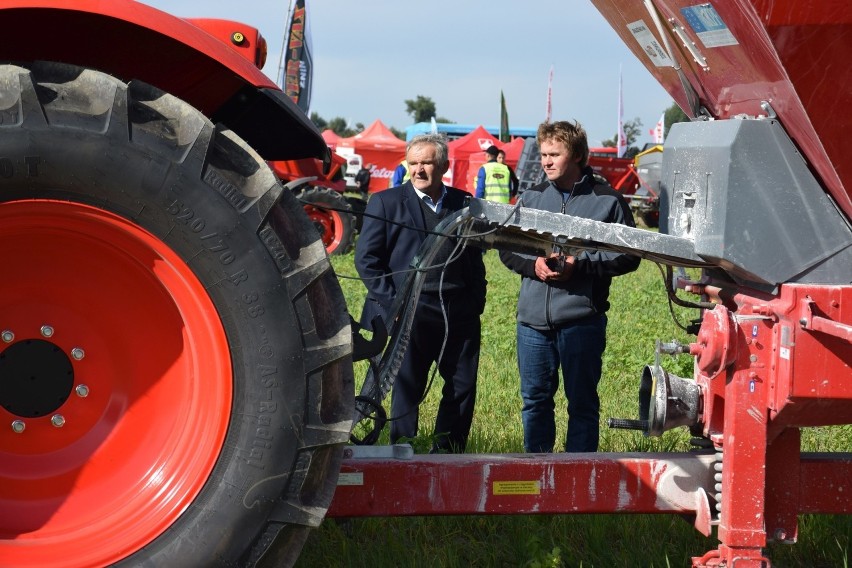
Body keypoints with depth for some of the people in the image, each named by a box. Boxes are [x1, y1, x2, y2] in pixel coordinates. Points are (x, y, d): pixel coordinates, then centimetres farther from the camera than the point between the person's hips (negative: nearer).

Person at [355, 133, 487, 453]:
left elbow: (475, 256, 17)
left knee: (463, 388, 7)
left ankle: (447, 455, 21)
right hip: (411, 314, -4)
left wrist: (476, 301, 6)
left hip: (460, 314, 4)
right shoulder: (386, 202, 1)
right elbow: (365, 258, -2)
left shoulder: (464, 203, 12)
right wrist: (391, 303, -9)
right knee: (407, 390, 2)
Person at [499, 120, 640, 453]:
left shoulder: (607, 200, -1)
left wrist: (579, 264, -14)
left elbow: (627, 256, -3)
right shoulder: (532, 197, 11)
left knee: (582, 402, 5)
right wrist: (532, 263, -7)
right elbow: (506, 248, 13)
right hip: (533, 317, 4)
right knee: (534, 398, 12)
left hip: (581, 321, -4)